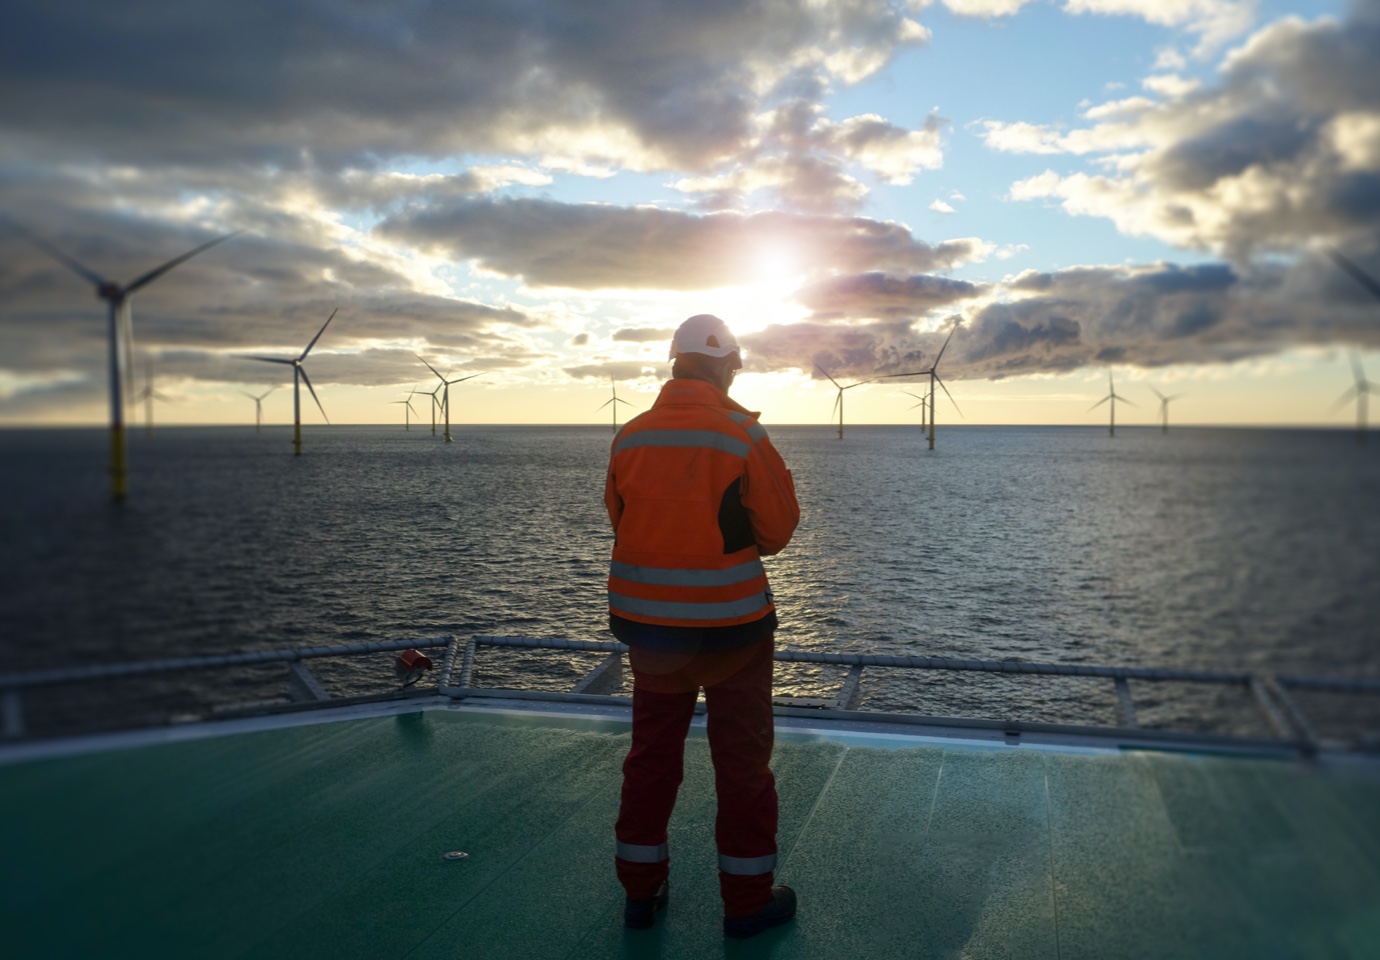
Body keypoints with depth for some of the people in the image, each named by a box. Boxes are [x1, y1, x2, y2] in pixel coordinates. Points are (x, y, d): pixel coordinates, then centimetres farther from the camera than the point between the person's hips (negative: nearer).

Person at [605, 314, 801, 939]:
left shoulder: (630, 436, -2)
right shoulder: (742, 434, -13)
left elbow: (621, 518, 6)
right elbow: (779, 525, -7)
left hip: (647, 622, 4)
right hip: (730, 623, -4)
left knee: (652, 753, 17)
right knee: (742, 760, 10)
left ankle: (641, 891, 28)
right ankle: (747, 900, 22)